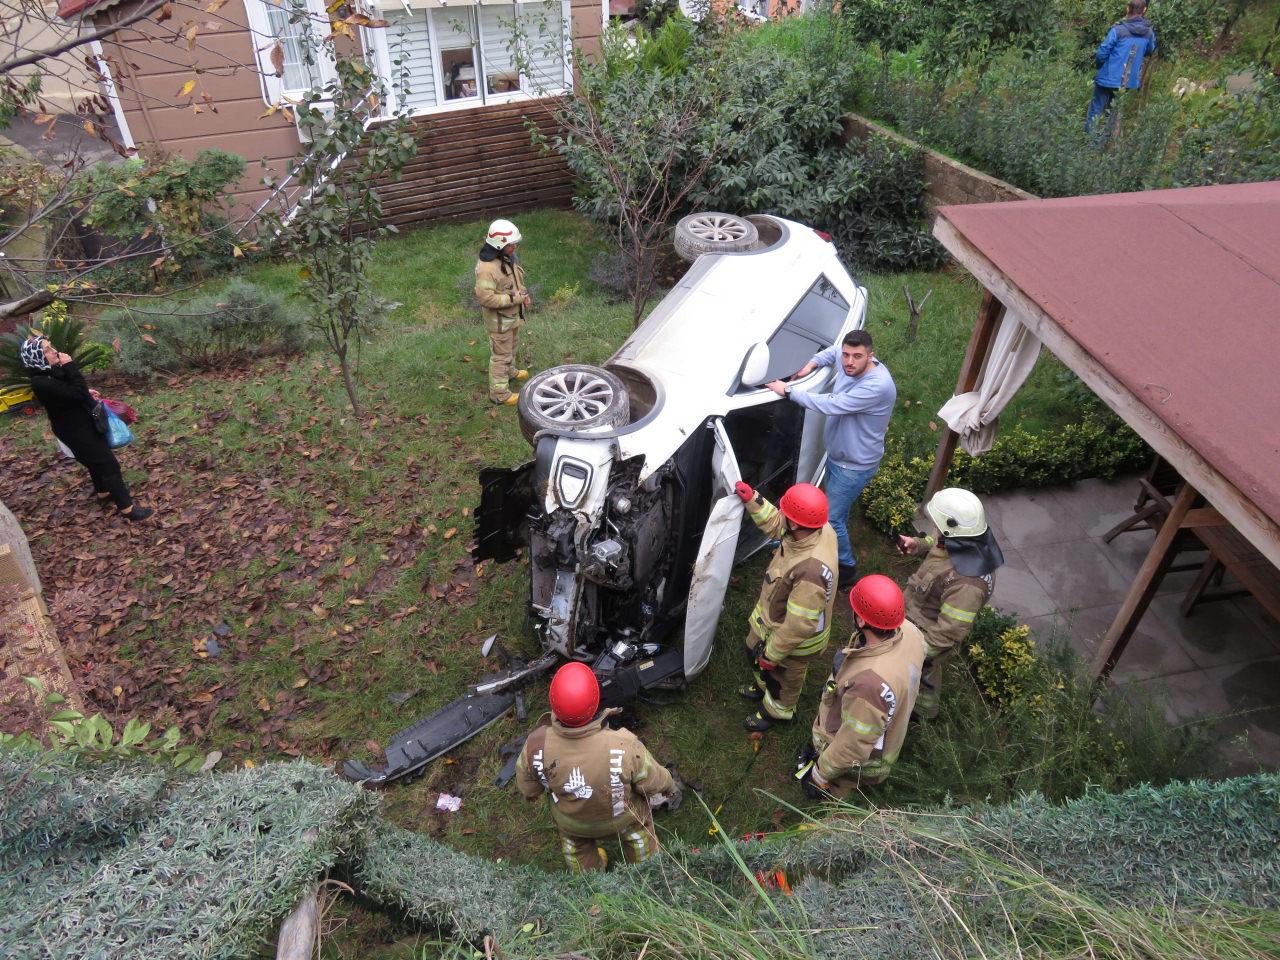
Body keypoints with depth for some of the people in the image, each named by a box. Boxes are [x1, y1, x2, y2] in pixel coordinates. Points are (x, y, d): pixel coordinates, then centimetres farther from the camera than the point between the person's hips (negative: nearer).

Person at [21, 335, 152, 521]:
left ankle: (103, 493, 47)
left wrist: (87, 392, 1)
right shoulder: (41, 383, -29)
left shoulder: (53, 369, -1)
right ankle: (127, 507, 2)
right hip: (75, 430, -10)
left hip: (84, 422, 10)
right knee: (109, 464, -4)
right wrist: (70, 366, -28)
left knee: (96, 460, 27)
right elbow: (77, 393, -31)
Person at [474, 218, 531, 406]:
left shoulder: (509, 257, -3)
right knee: (501, 354, 3)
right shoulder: (487, 267, -32)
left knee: (511, 347, 29)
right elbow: (486, 297, -32)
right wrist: (513, 299, -27)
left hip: (514, 314, 9)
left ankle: (509, 372, 54)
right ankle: (499, 392, 16)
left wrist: (523, 292, -4)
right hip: (499, 319, -9)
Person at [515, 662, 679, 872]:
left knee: (576, 845, 36)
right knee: (637, 823, 34)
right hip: (620, 818, -1)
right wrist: (670, 787, 3)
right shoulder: (624, 747, -43)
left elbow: (526, 785, -13)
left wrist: (531, 795, 12)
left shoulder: (537, 744, -37)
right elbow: (653, 782, -22)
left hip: (571, 823, 2)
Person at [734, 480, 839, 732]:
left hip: (794, 640, -8)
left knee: (783, 678, 25)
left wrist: (772, 655, -21)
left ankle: (775, 711, 56)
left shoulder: (811, 570, -47)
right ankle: (763, 685, 64)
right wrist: (752, 499, -12)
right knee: (755, 652, 34)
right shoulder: (820, 529, -22)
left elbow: (798, 626, -35)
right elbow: (776, 525, 0)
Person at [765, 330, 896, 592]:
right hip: (837, 454, 8)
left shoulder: (877, 386, -35)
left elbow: (831, 405, -38)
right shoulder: (850, 366, -9)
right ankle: (841, 546, 51)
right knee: (838, 510, 27)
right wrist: (812, 364, -5)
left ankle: (847, 570, 23)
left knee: (831, 520, 1)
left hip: (854, 466, -8)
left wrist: (788, 391, -30)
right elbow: (833, 351, 15)